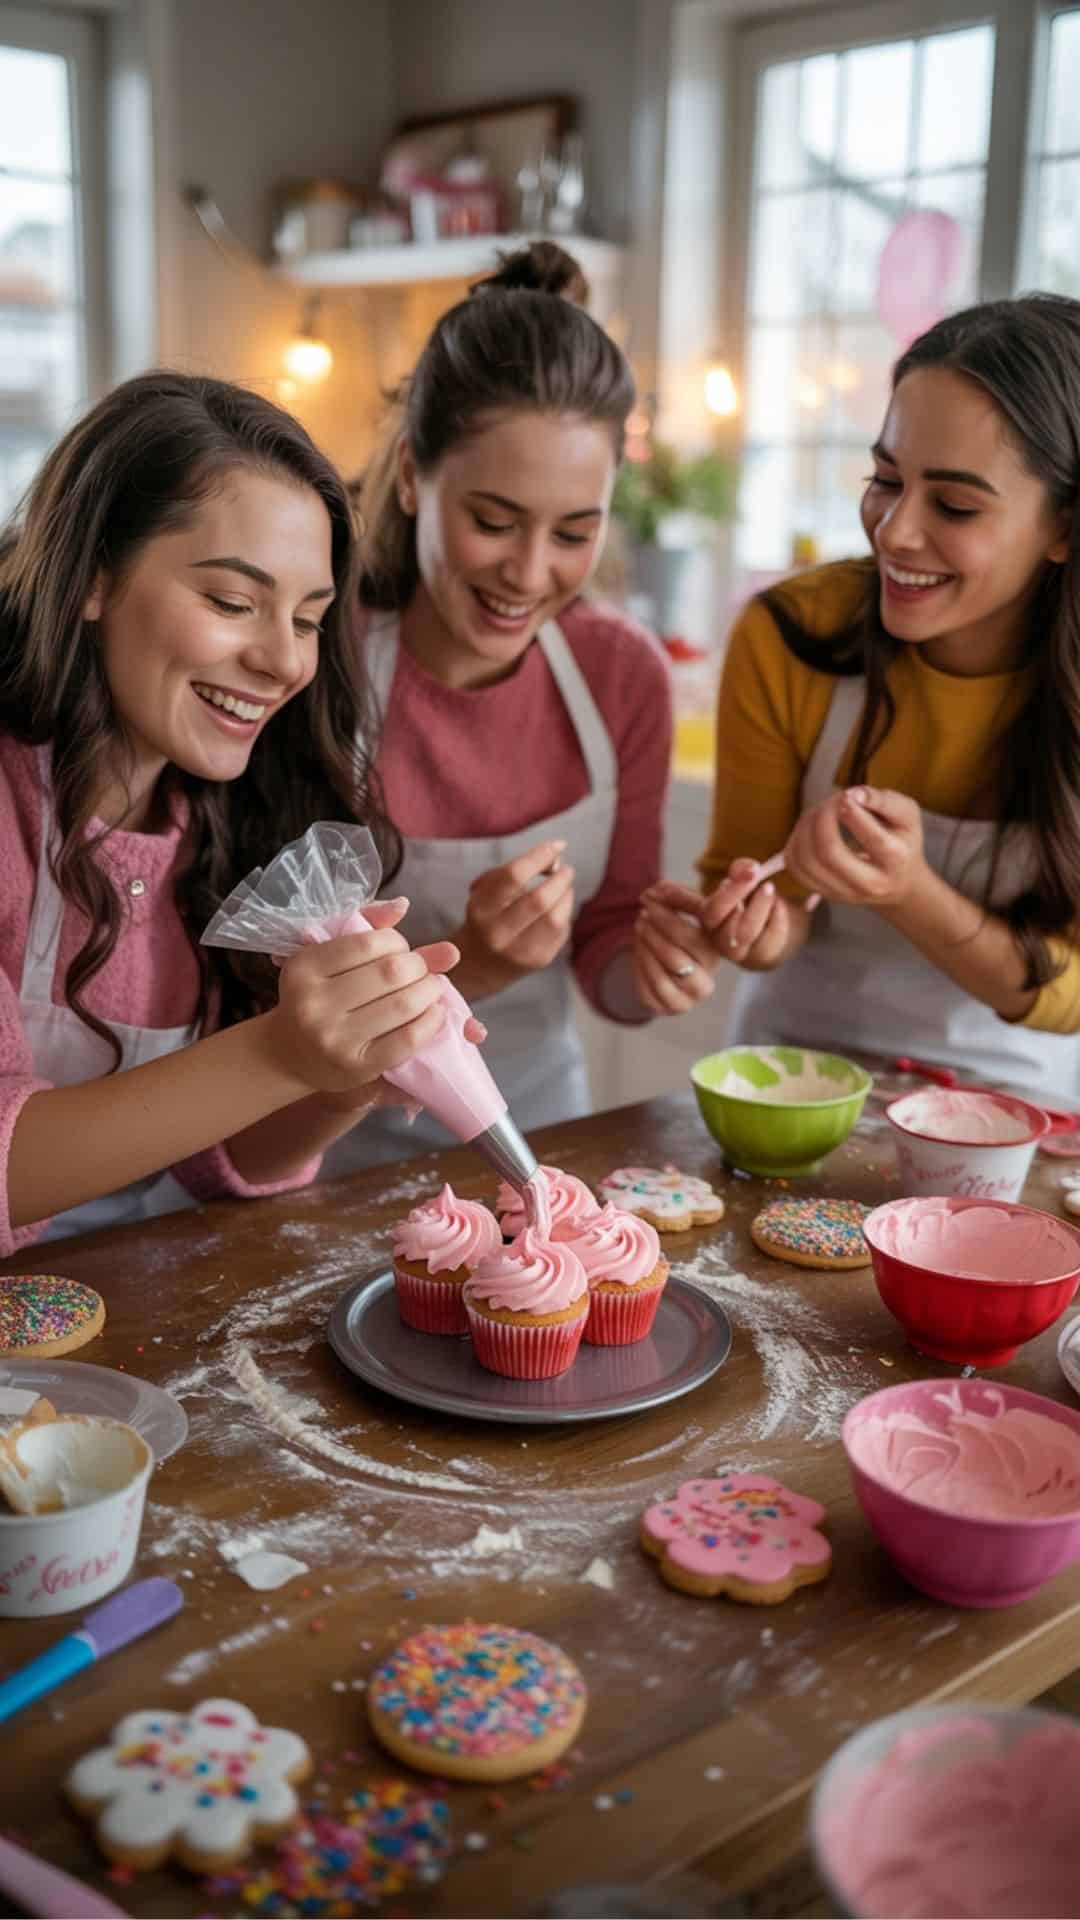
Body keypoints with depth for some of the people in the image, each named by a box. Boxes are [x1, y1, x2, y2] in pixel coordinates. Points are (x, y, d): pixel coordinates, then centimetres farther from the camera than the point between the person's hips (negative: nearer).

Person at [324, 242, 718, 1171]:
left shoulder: (624, 671, -6)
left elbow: (604, 948, 4)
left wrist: (656, 969, -17)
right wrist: (464, 965, -28)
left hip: (541, 1120, 3)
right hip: (344, 1153, -3)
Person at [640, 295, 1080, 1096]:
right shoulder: (787, 637, -15)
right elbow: (754, 873, -3)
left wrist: (908, 892, -29)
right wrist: (764, 920, -26)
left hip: (1014, 1102, -1)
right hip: (799, 1074, 1)